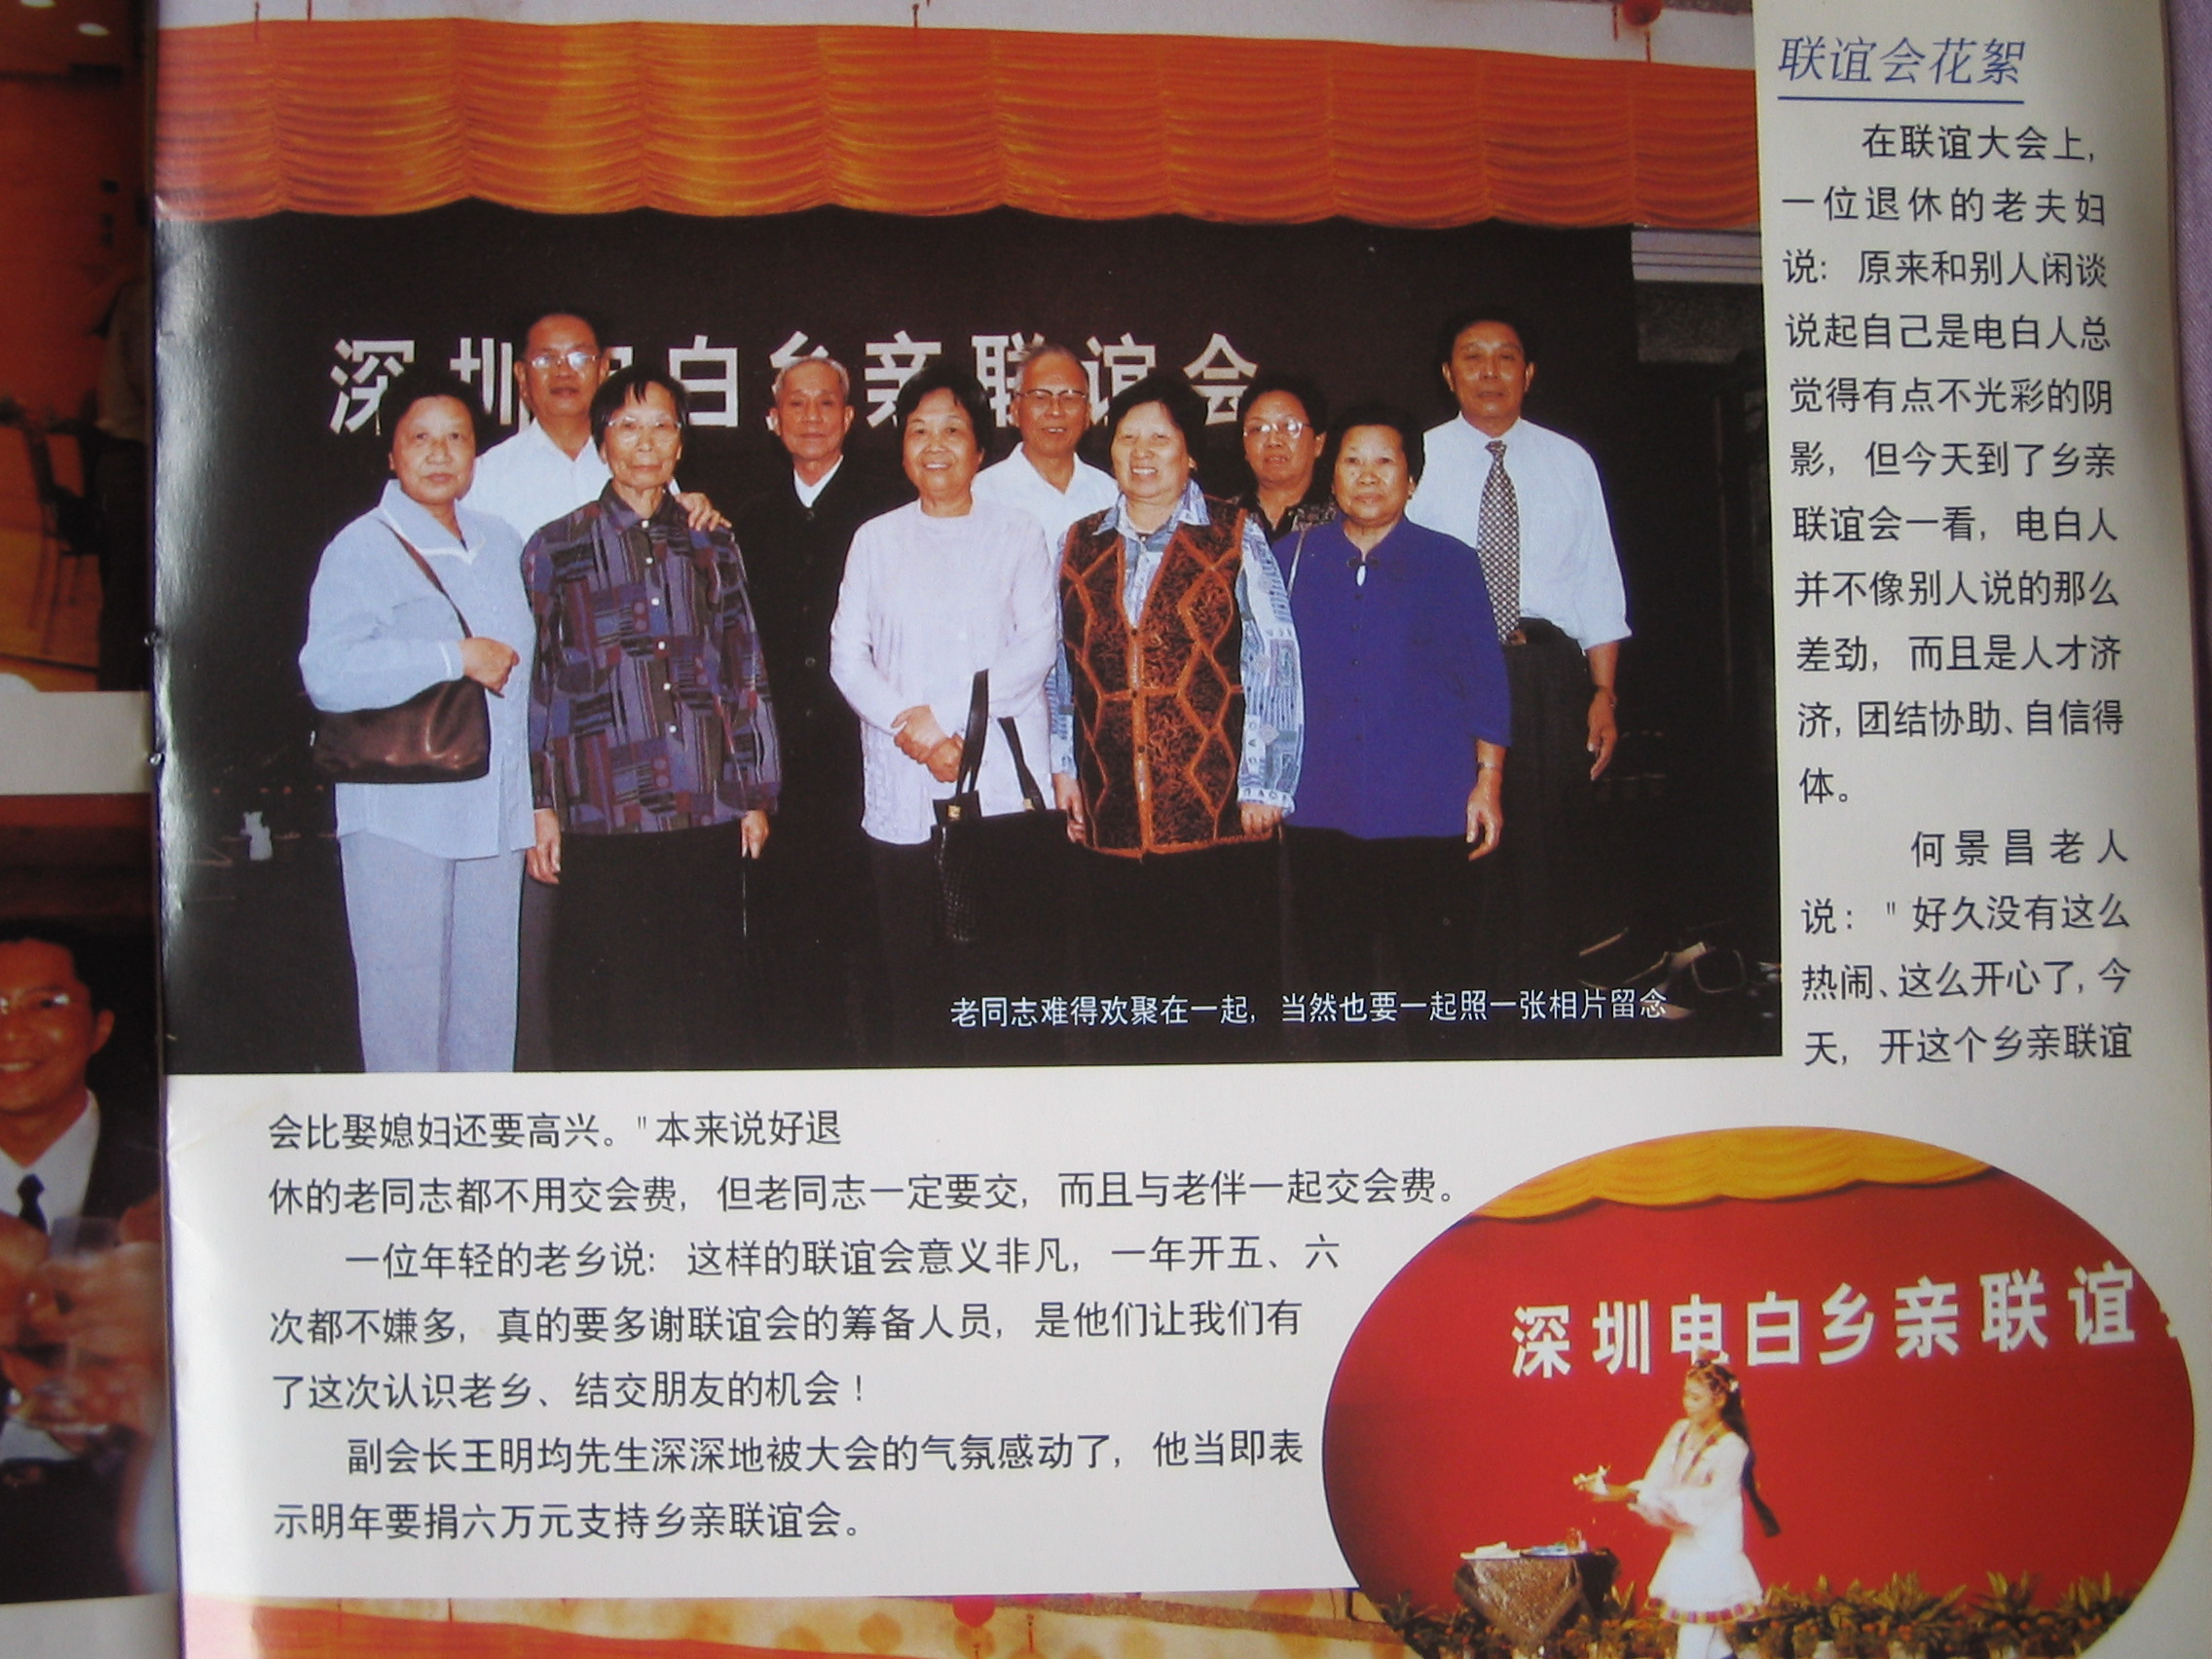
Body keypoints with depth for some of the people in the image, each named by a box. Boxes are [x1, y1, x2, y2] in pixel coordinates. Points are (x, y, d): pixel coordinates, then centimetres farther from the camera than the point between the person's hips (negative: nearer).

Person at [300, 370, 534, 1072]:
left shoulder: (501, 541, 15)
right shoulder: (362, 547, -6)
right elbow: (328, 674, -20)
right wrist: (457, 657, -20)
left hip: (495, 812, 6)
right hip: (398, 814, -6)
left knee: (488, 999, 11)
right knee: (404, 1000, -1)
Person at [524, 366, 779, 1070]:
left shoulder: (711, 548, 12)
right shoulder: (556, 549, 5)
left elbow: (747, 674, 14)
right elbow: (538, 684, 6)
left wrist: (756, 796, 10)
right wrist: (543, 806, 2)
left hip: (708, 815, 2)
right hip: (603, 819, -2)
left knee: (711, 1005, 5)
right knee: (607, 1012, 1)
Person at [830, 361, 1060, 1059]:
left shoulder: (1017, 533, 10)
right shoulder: (876, 540, 14)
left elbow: (1037, 646, -2)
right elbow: (848, 655, 6)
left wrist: (942, 716, -11)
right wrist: (915, 730, -10)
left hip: (1003, 781, -1)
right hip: (903, 788, 1)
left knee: (1016, 963, -4)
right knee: (914, 968, 0)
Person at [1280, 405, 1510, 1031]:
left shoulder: (1450, 563, 5)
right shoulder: (1291, 560, 8)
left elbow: (1484, 679, 4)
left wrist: (1488, 783, -1)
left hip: (1427, 812, -2)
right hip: (1320, 810, 2)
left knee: (1437, 979, 1)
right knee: (1337, 979, 8)